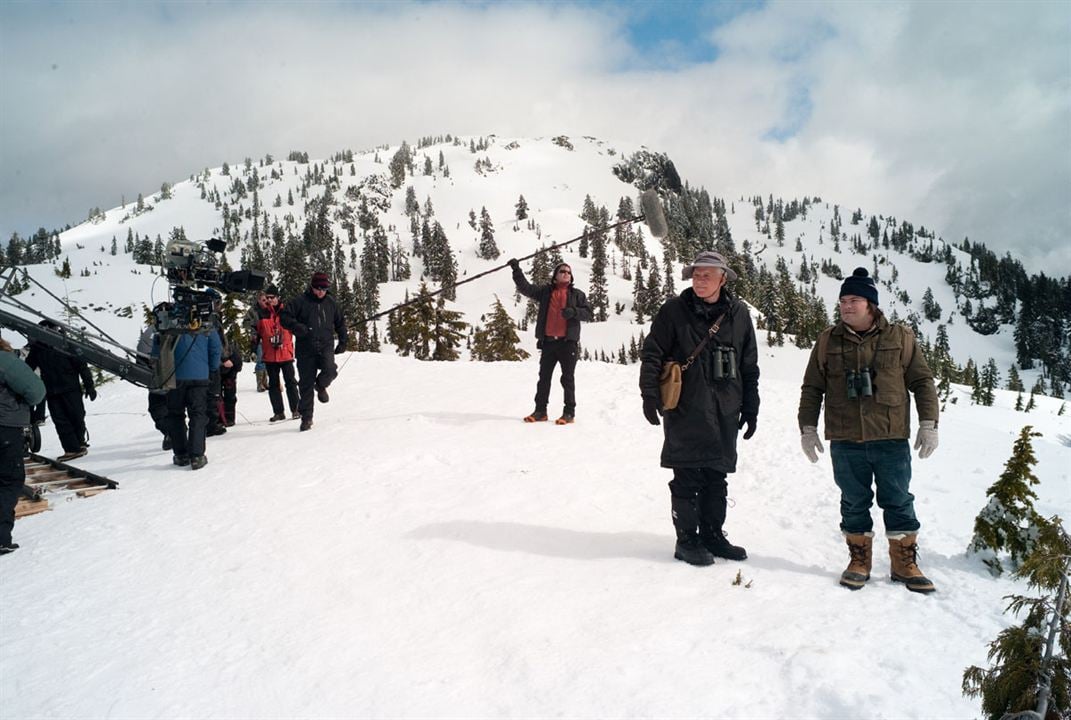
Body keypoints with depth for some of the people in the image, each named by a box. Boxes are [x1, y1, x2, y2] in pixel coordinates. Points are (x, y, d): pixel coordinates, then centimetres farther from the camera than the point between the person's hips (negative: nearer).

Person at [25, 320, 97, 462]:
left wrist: (89, 386, -7)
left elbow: (82, 366, -5)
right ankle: (73, 449, -2)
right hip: (52, 391, 3)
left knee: (77, 416, 3)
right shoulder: (37, 348, 5)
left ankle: (80, 442, 25)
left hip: (71, 388, -3)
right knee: (60, 421, -2)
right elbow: (28, 368, 13)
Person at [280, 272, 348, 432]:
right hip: (306, 349, -1)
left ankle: (321, 386, 10)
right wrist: (297, 327, -20)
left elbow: (340, 322, 22)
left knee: (330, 370, -26)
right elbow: (284, 316, -5)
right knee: (306, 384, 1)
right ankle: (306, 418, 14)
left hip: (326, 346, 2)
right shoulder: (301, 301, -2)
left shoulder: (331, 302, 9)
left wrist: (343, 340, 14)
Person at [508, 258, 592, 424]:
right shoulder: (545, 291, 12)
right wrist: (517, 270, -8)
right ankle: (540, 411, 14)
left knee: (567, 378, 0)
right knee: (544, 377, 7)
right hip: (548, 342, 3)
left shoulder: (577, 294, 8)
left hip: (568, 342, -2)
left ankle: (569, 412, 5)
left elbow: (587, 313, 2)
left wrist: (574, 312, -17)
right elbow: (525, 287, 4)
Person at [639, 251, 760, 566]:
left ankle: (712, 535, 25)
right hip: (686, 412, -3)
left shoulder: (738, 313, 7)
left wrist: (751, 408, 12)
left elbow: (749, 366, 13)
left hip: (724, 413, 4)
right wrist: (649, 394, -12)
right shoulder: (674, 310, -3)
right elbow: (651, 354, -3)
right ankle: (687, 540, 13)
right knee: (687, 480, 0)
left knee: (716, 478, 12)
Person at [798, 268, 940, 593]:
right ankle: (859, 560, 23)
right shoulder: (828, 341, 5)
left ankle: (905, 563, 20)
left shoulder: (900, 337, 2)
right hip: (845, 441, 1)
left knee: (898, 502, 7)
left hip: (892, 439, -1)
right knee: (854, 503, 9)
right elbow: (812, 388, 9)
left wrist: (928, 424, -1)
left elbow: (922, 381, 6)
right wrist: (808, 428, 4)